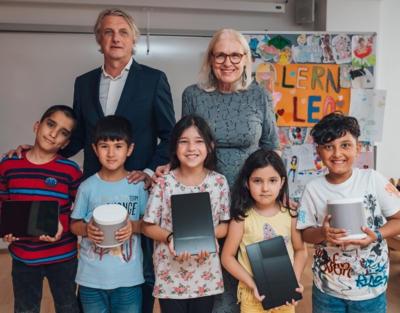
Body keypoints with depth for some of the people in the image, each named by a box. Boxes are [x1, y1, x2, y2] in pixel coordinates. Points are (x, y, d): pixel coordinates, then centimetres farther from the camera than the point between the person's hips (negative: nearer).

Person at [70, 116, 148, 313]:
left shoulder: (138, 185, -4)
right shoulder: (87, 187, -4)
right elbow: (74, 224, 4)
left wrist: (133, 226, -18)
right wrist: (86, 229, -17)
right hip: (91, 278, 1)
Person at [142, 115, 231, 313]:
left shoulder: (219, 182, -5)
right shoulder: (164, 183, -9)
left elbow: (225, 224, 1)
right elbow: (148, 226, -4)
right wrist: (170, 238, -20)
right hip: (170, 275, -1)